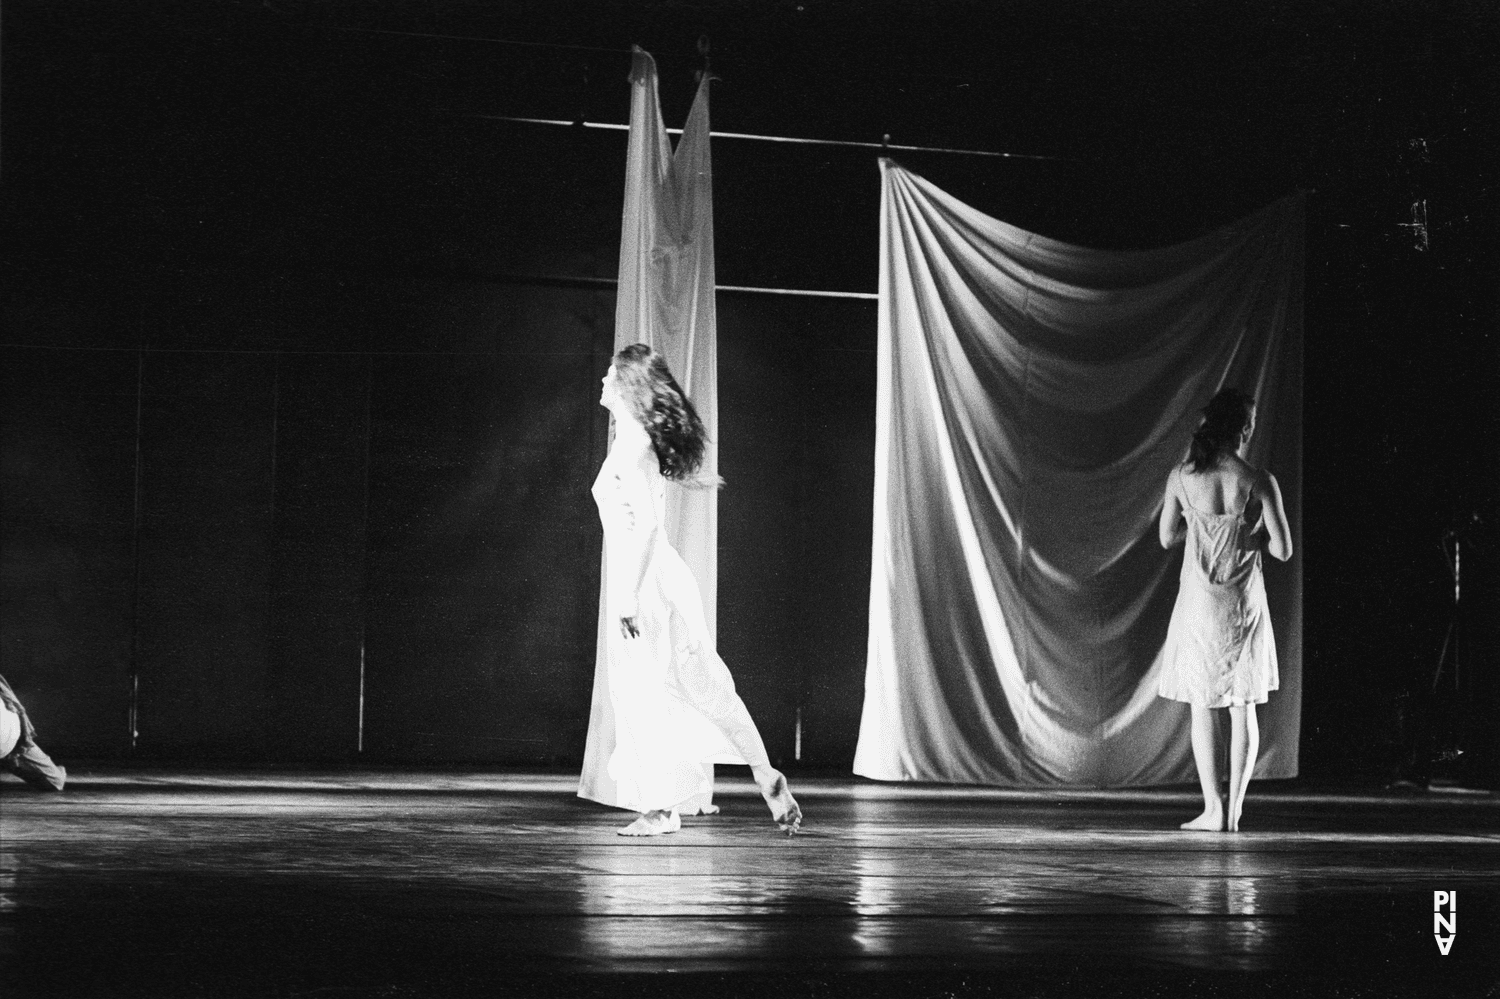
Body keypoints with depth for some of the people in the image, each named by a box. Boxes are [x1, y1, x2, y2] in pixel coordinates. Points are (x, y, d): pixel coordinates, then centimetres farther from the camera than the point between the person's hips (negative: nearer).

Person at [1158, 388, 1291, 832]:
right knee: (1243, 708, 9)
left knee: (1202, 707, 9)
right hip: (1244, 604, 0)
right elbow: (1283, 549, -9)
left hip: (1199, 602, 1)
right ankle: (1235, 809, 6)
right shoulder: (1259, 483, -12)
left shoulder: (1181, 477, -7)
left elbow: (1167, 537, 4)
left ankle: (1213, 809, 3)